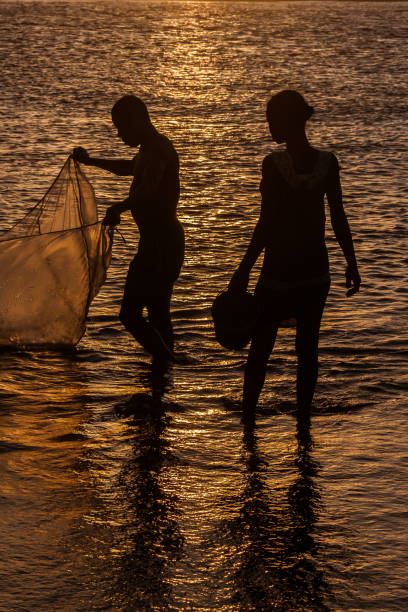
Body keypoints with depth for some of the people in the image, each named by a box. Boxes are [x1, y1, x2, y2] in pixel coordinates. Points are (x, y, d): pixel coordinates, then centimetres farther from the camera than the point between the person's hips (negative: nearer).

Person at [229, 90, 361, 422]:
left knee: (260, 348, 6)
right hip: (315, 270, 4)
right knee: (308, 347, 13)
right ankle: (303, 416, 20)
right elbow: (339, 218, 1)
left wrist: (244, 269, -10)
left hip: (278, 271, -4)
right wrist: (352, 264, 9)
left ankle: (248, 416, 10)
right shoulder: (328, 162, -3)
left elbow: (267, 223, -15)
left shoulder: (273, 163, -14)